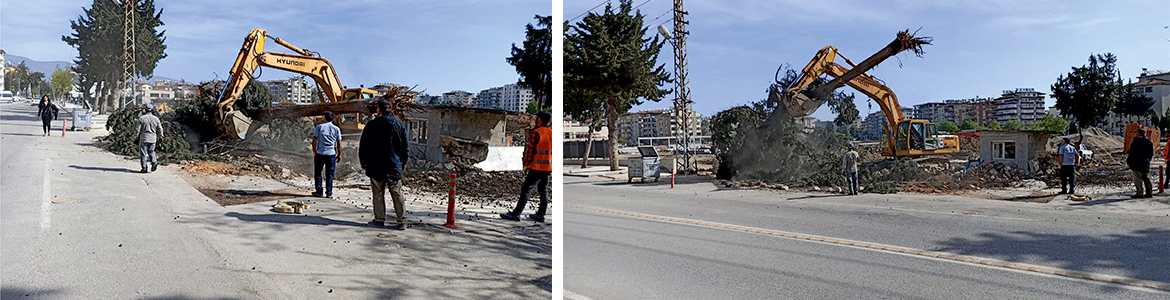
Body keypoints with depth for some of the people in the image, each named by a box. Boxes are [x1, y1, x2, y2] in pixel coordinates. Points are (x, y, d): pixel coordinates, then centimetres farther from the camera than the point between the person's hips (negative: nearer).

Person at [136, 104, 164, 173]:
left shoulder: (141, 118, -6)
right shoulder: (156, 119, 2)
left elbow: (138, 129, -6)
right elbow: (160, 130, 3)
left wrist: (137, 136, 9)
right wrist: (159, 137, 19)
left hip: (144, 139, -3)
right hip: (153, 139, 3)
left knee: (143, 153, 4)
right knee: (151, 151, 20)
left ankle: (144, 168, 3)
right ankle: (154, 161, -5)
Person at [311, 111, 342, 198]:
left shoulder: (319, 126, 0)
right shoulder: (336, 129, 4)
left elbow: (314, 140, -2)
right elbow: (339, 143, 4)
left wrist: (314, 151, 9)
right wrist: (339, 154, 11)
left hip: (320, 153, -1)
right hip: (331, 154, 1)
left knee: (318, 173, 10)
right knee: (329, 174, 7)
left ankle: (319, 192, 10)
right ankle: (329, 193, 6)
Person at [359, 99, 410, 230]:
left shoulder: (371, 125, -3)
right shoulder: (400, 125, 3)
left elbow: (363, 145, 2)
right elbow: (406, 146, 7)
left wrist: (363, 162, 13)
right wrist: (403, 162, 19)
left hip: (375, 166, -1)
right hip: (394, 166, 2)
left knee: (378, 194, 6)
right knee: (397, 194, 5)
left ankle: (380, 219, 9)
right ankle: (402, 221, 3)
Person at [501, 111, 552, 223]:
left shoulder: (535, 133, -12)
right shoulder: (552, 133, 10)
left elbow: (530, 151, -13)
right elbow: (552, 151, 13)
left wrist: (526, 165, -7)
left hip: (537, 167, -7)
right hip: (548, 167, 7)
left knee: (525, 189, -5)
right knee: (543, 191, 12)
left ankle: (516, 214, -7)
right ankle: (540, 215, 16)